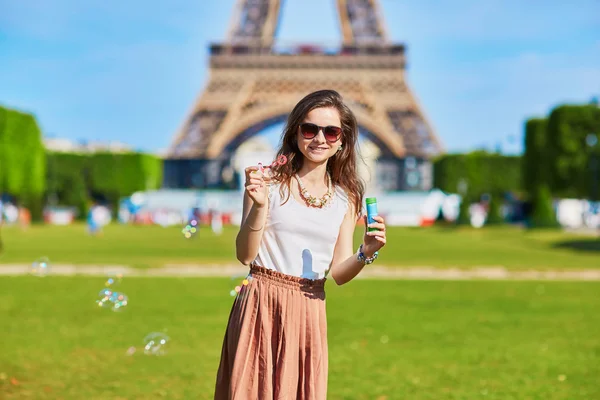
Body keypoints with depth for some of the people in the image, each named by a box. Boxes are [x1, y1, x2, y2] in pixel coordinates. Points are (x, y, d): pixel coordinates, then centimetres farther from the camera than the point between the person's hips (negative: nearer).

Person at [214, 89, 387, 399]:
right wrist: (259, 206, -20)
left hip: (310, 312, 3)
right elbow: (245, 255, -6)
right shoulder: (270, 182, -4)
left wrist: (366, 253, -12)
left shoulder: (345, 197, 7)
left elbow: (338, 274, 7)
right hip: (262, 306, -3)